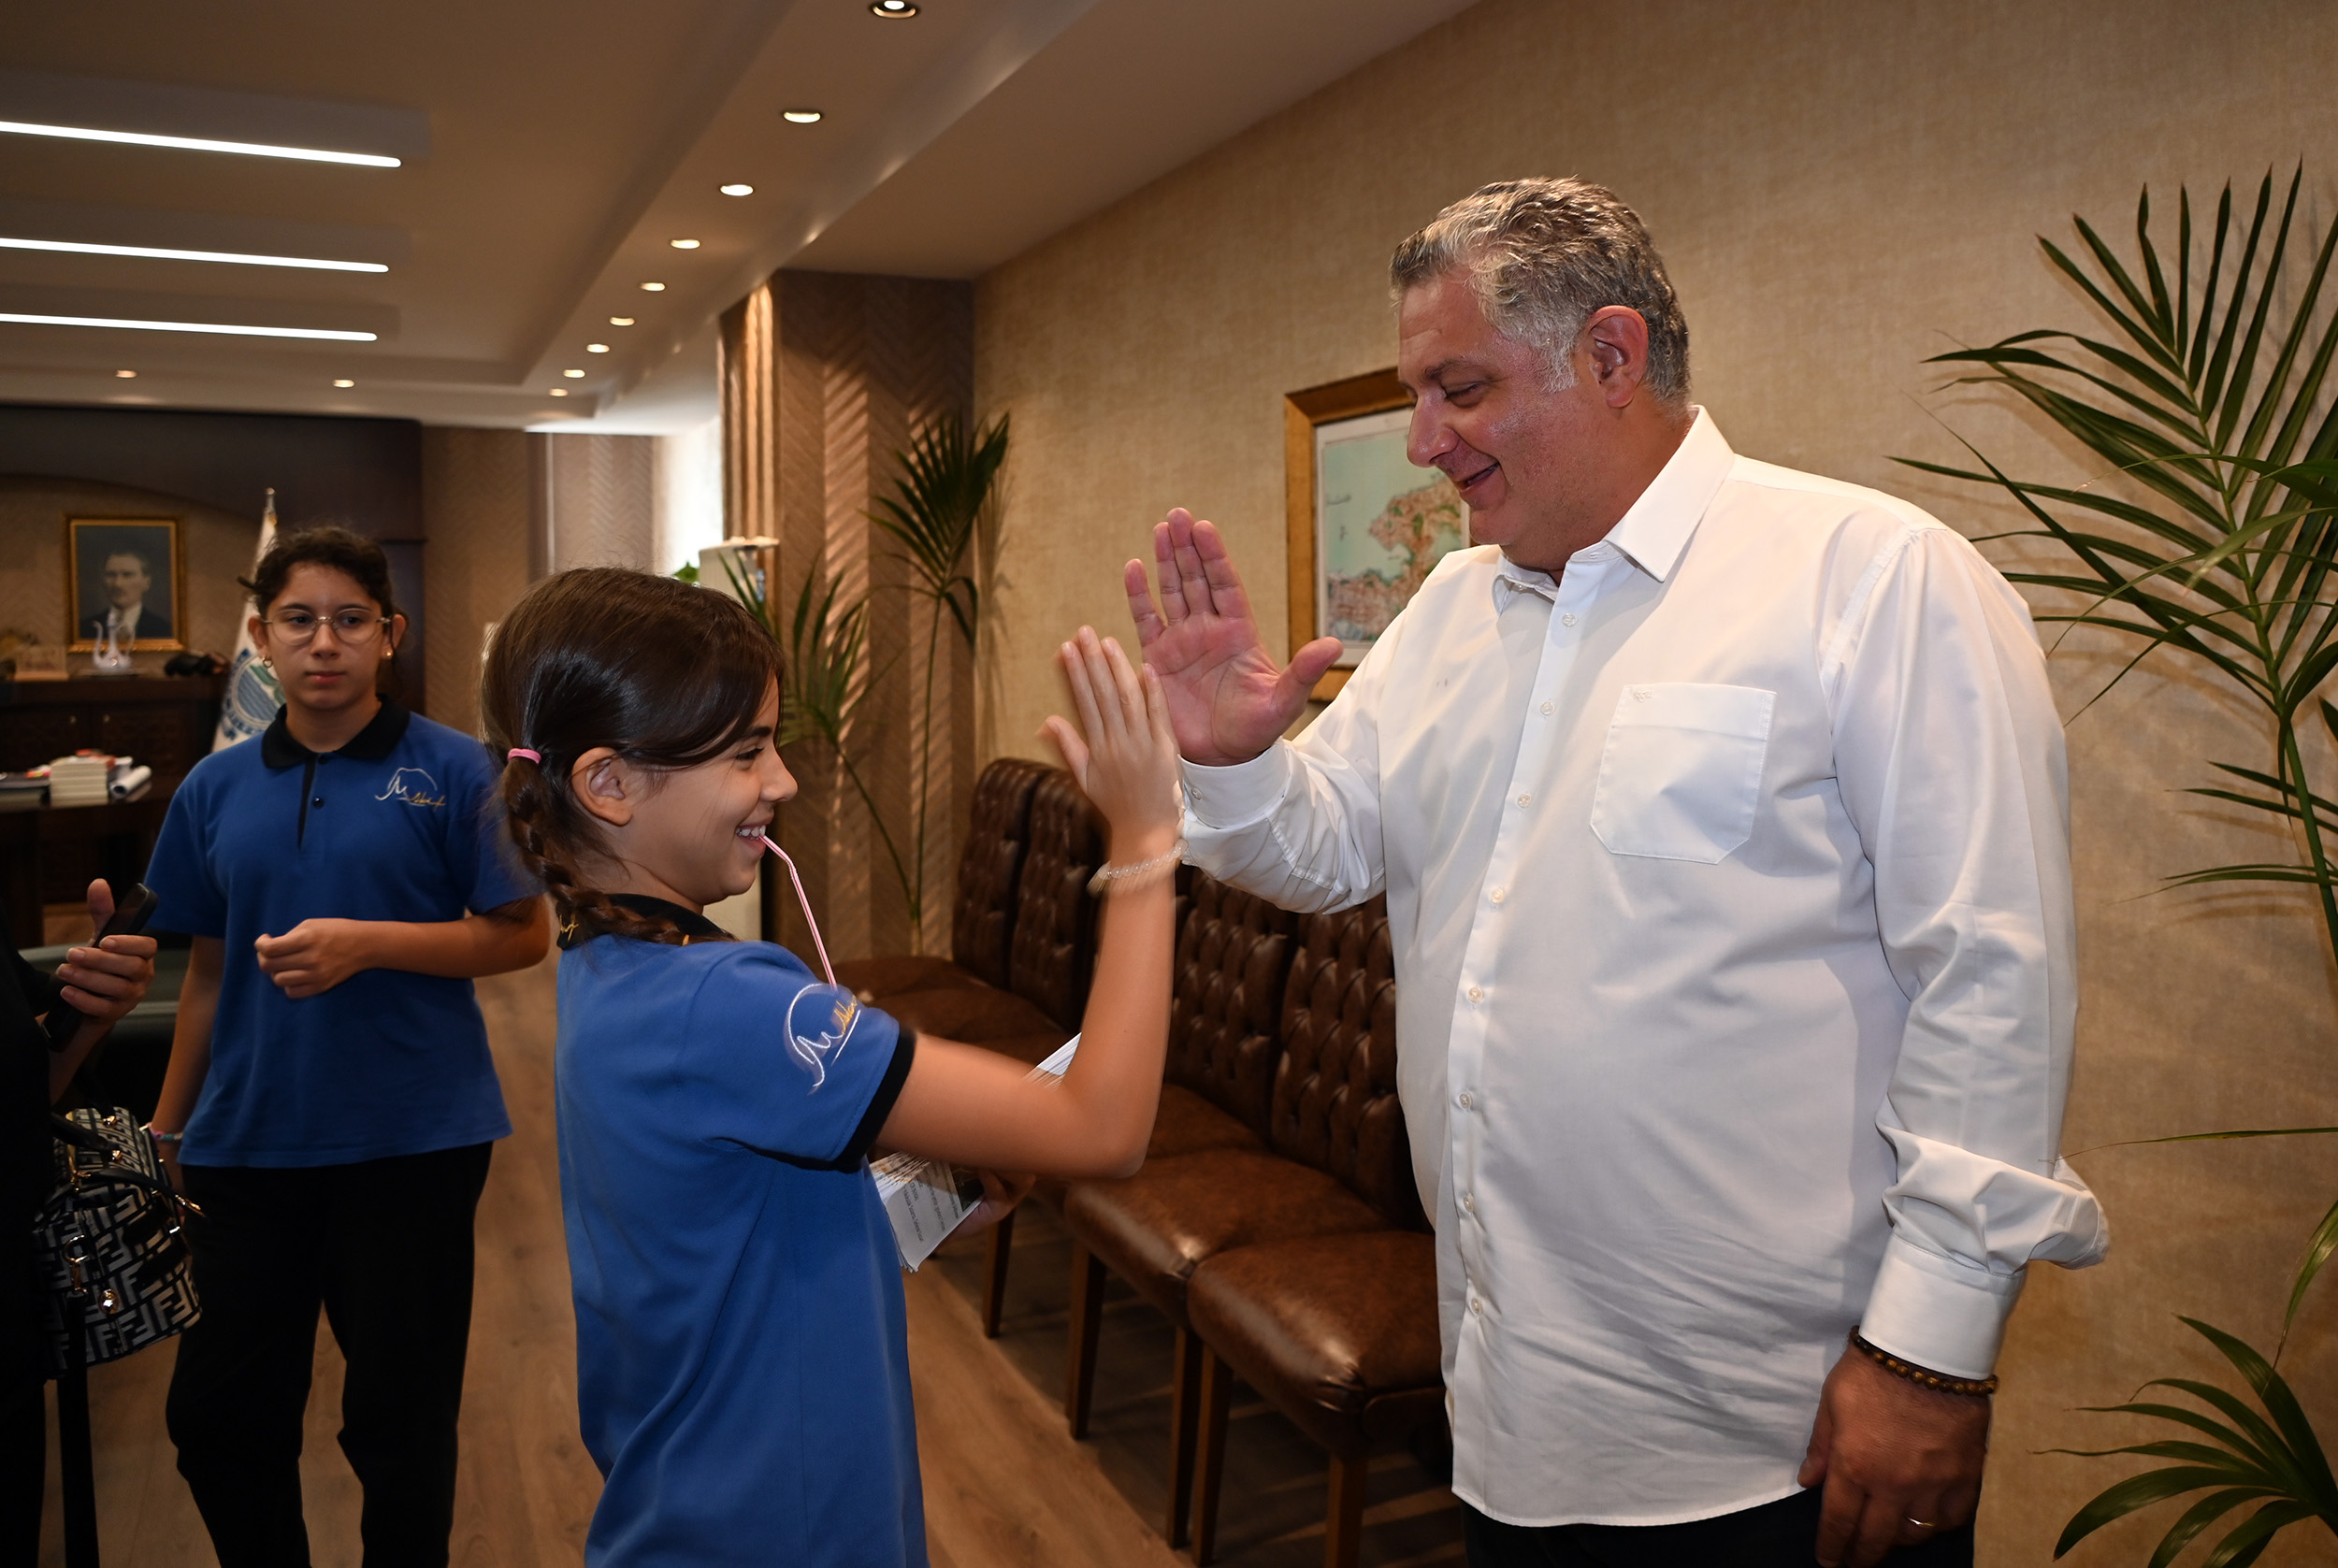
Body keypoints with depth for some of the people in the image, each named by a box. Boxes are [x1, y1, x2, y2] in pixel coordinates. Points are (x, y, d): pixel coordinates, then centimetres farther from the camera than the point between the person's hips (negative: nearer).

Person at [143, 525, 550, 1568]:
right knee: (216, 1415, 14)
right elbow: (210, 971, 14)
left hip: (410, 1141, -4)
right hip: (245, 1141, 5)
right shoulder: (217, 789, 7)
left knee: (400, 1427, 8)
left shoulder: (450, 771, -6)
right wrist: (166, 1130, 16)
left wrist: (369, 944, -20)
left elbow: (523, 934, -8)